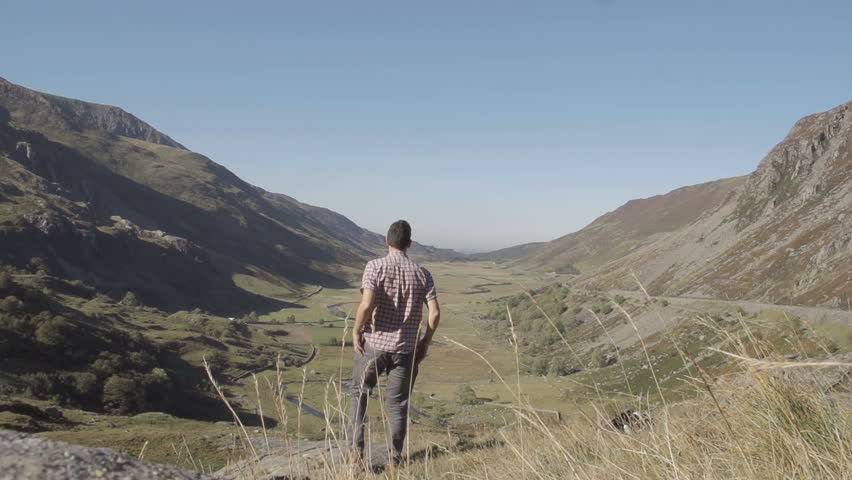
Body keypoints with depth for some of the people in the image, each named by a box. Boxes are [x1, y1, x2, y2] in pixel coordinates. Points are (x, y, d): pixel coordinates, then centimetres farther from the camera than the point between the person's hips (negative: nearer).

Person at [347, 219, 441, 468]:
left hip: (374, 343, -2)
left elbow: (367, 304, -20)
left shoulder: (376, 266, -10)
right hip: (406, 348, 2)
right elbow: (435, 313, -6)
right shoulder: (422, 274, -1)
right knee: (398, 403, 13)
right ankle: (395, 459, 16)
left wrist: (356, 331, -5)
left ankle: (356, 447, 19)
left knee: (358, 392, 20)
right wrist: (425, 342, 7)